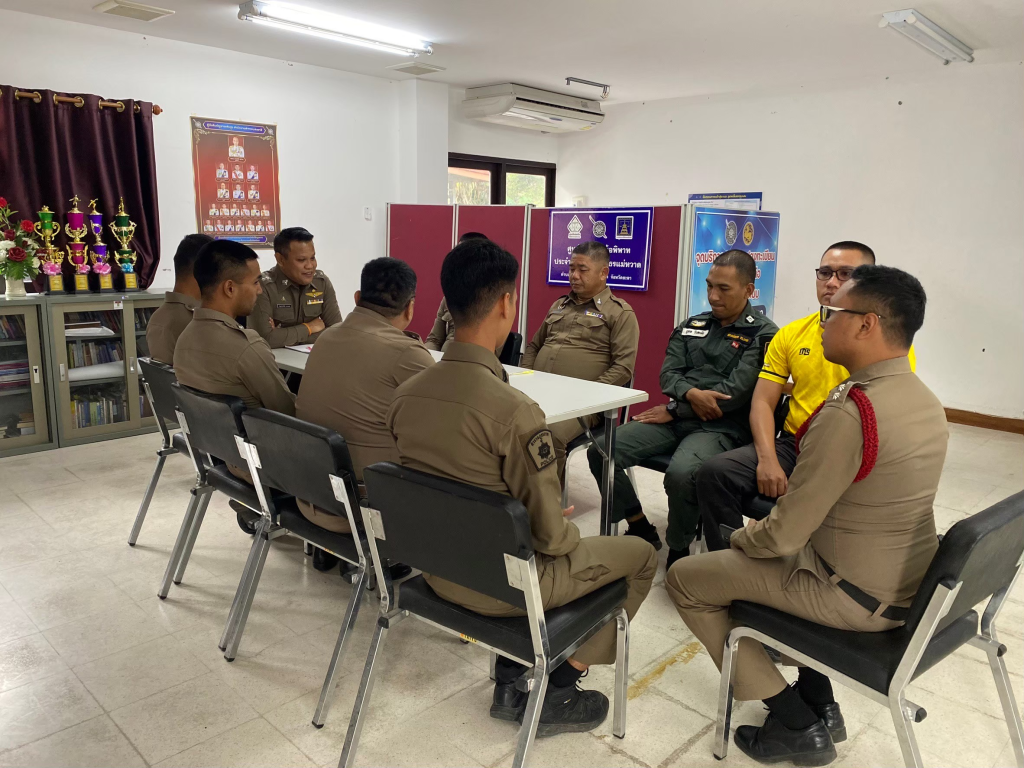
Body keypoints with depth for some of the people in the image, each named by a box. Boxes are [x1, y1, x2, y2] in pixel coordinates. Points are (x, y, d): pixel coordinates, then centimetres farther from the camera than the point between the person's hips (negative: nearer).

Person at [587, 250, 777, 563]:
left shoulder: (764, 334, -3)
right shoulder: (692, 326, 15)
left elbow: (735, 392, -14)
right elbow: (667, 374, 8)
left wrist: (673, 410, -10)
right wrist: (691, 394, -16)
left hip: (721, 427, -6)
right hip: (676, 418, 6)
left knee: (681, 474, -37)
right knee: (600, 451, -11)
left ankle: (678, 550, -7)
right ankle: (641, 530, 7)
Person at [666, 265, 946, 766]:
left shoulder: (849, 411, -28)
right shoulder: (925, 399, 1)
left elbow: (785, 533, -24)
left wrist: (742, 537, -2)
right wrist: (760, 531, 11)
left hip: (855, 598, -9)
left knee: (685, 579, 4)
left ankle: (796, 725, 10)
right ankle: (819, 705, 26)